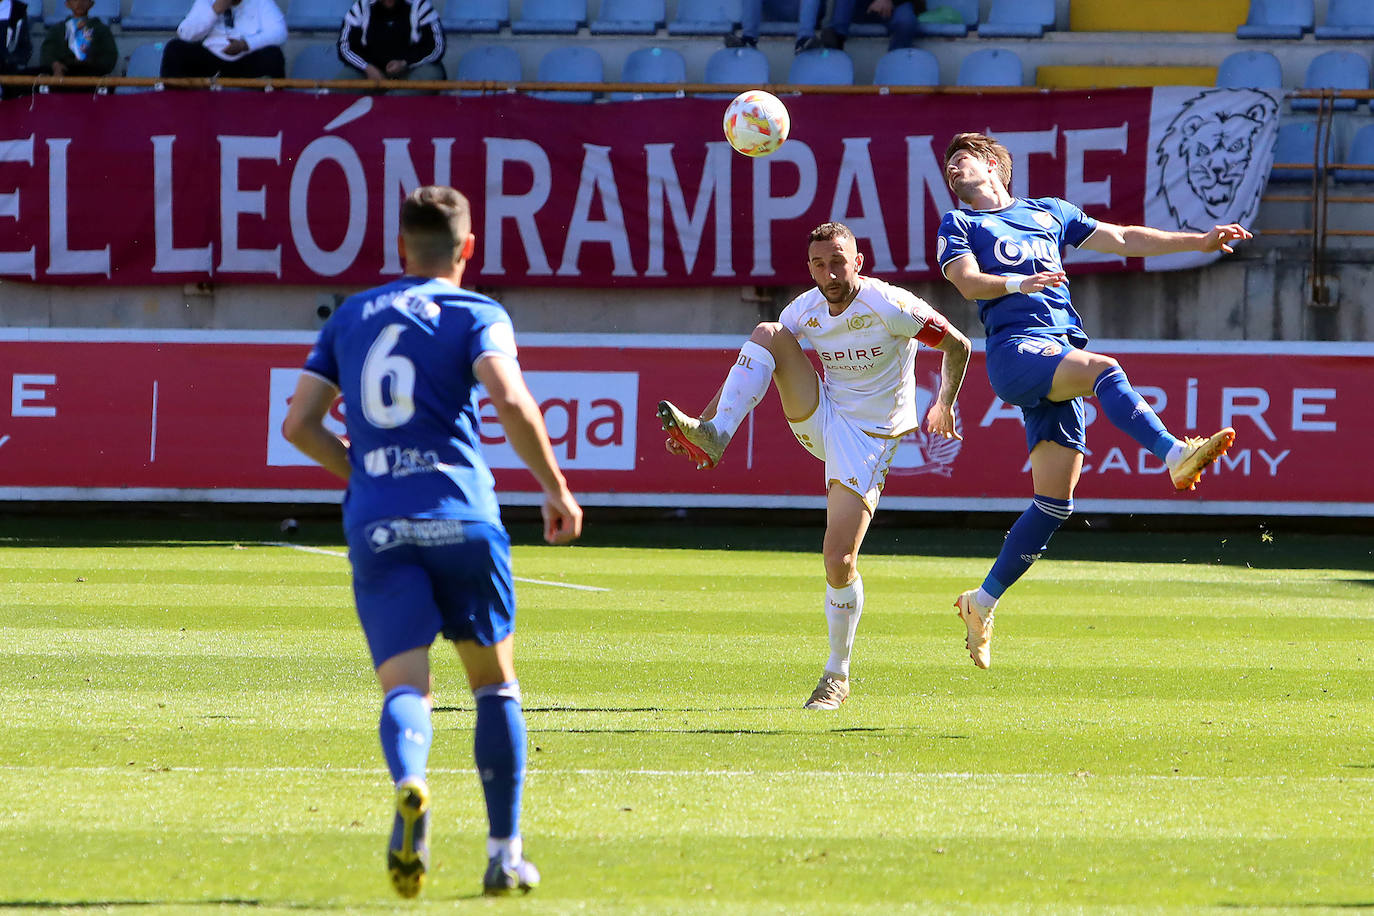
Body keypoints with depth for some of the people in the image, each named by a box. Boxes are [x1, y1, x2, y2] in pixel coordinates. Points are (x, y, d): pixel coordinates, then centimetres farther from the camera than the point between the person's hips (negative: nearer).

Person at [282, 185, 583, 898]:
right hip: (459, 513, -2)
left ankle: (409, 785, -41)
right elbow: (510, 400, -14)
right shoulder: (475, 314, 4)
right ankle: (505, 852, 10)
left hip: (376, 524, 2)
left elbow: (299, 424, 15)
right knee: (495, 683, 14)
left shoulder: (351, 317, 18)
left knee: (404, 688, -6)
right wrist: (556, 489, -3)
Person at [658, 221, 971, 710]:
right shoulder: (805, 311, -3)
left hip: (869, 440, -5)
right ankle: (713, 435, -26)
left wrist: (945, 404, -14)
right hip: (821, 422, 5)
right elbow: (754, 362, 6)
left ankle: (838, 675, 7)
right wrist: (705, 417, -2)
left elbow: (957, 344, -8)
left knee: (839, 560, -14)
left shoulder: (890, 307, -19)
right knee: (767, 333, -14)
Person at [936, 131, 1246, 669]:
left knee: (1055, 501, -3)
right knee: (1104, 370, -34)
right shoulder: (958, 225, 17)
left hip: (1064, 348, 5)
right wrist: (1019, 283, -20)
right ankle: (1175, 454, -53)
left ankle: (983, 603, 5)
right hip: (1015, 347, -5)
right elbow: (968, 281, -1)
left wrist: (1198, 242, 21)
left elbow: (1122, 239, 29)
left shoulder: (1049, 212, 29)